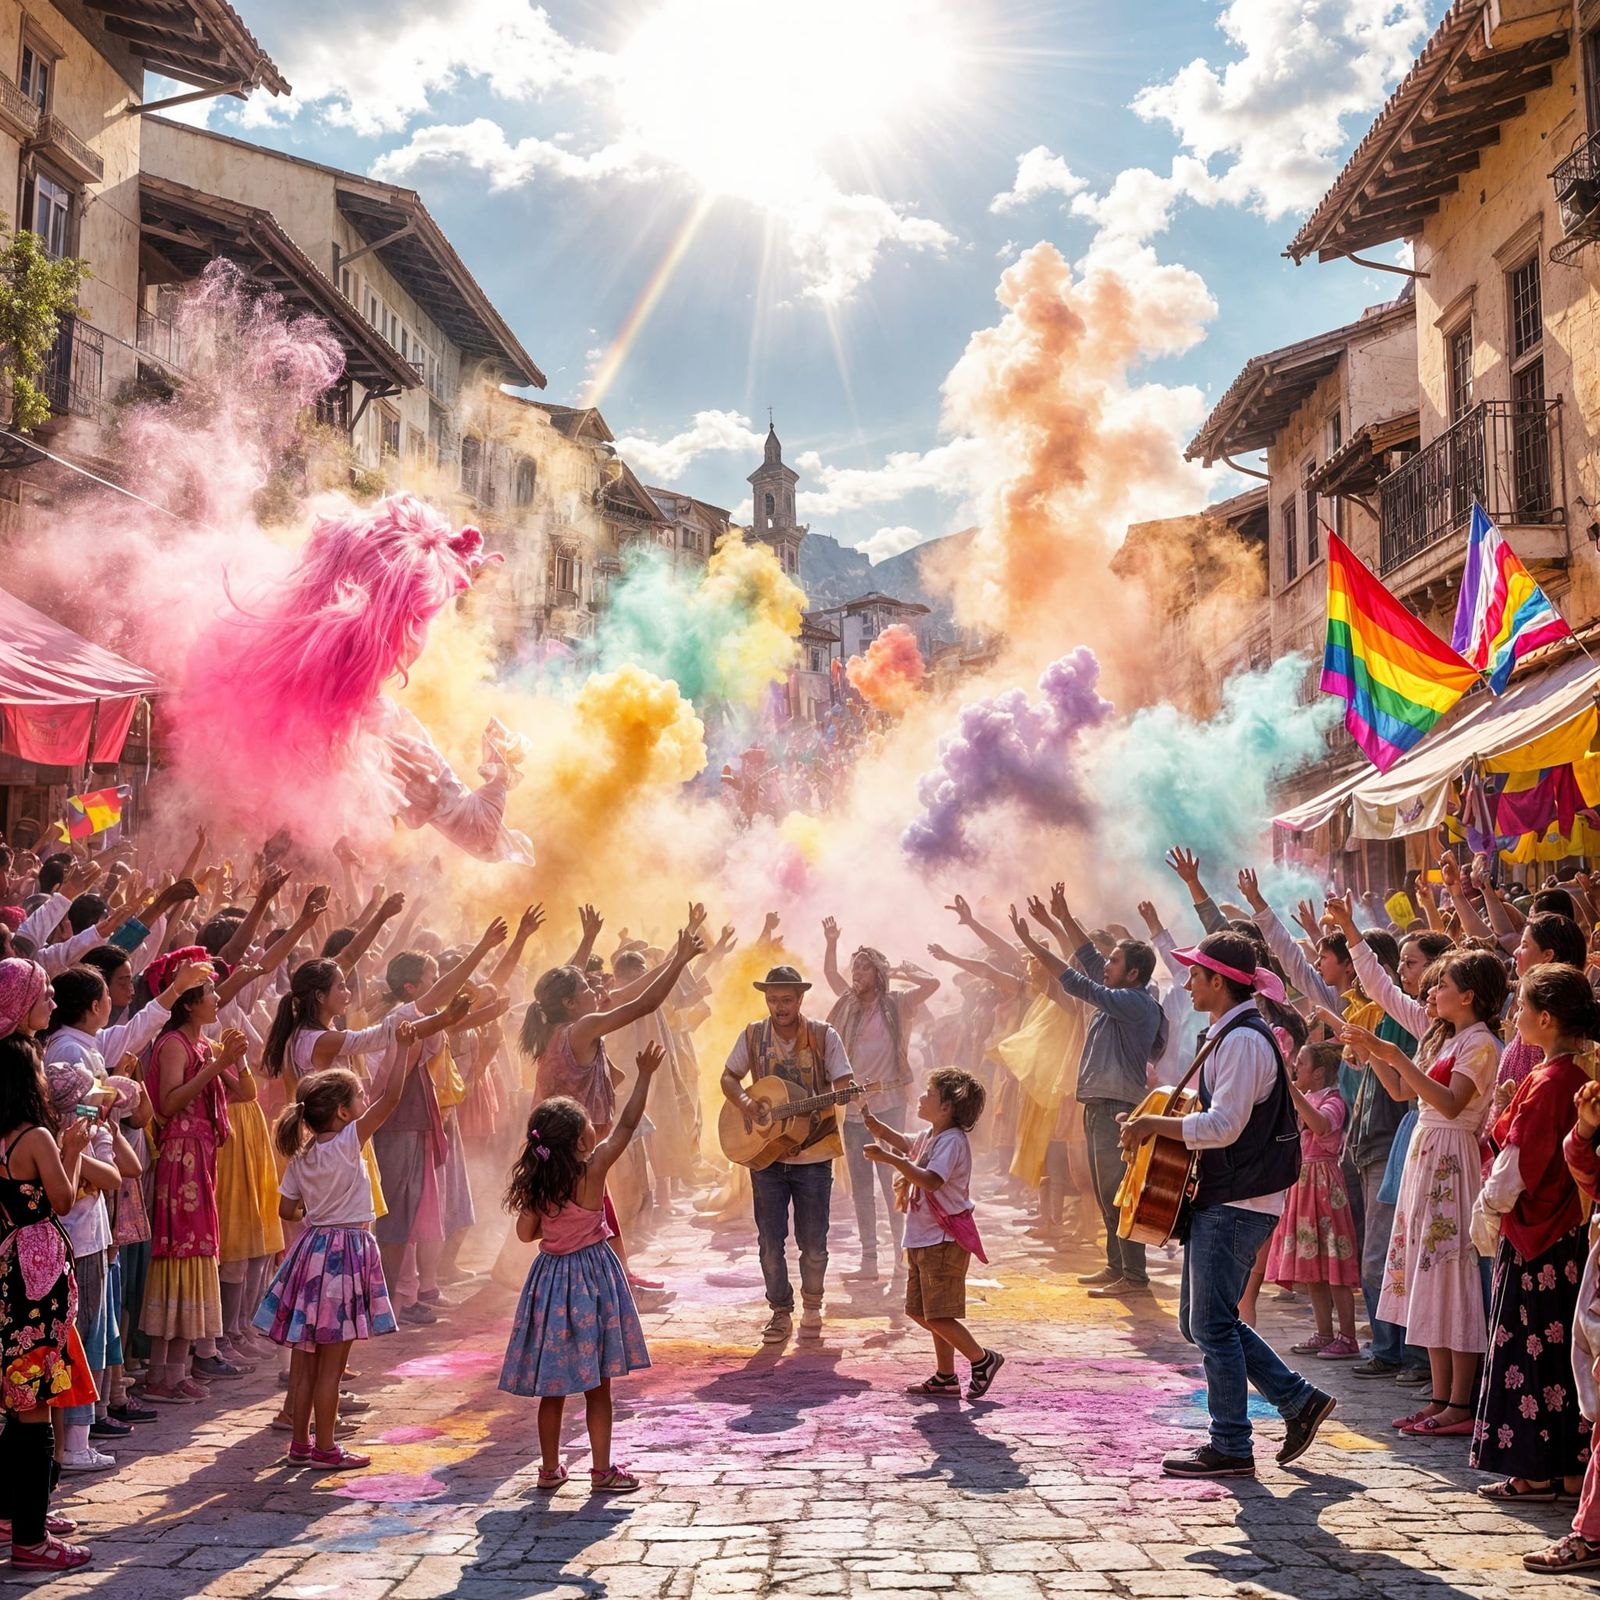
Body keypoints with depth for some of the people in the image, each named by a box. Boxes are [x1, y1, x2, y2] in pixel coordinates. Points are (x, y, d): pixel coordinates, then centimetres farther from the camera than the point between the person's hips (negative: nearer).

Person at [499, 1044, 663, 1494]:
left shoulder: (536, 1184, -5)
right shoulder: (592, 1171, -16)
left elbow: (526, 1233, 2)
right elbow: (625, 1125, -12)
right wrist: (644, 1075, -7)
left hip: (551, 1276, 4)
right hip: (592, 1276, -4)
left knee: (552, 1383, 13)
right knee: (597, 1385, 4)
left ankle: (550, 1468, 21)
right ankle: (603, 1471, 10)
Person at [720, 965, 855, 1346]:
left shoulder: (824, 1037, -4)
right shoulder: (753, 1036, 1)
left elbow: (844, 1084, -5)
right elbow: (728, 1078, 9)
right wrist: (745, 1103, -11)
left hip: (814, 1154, -1)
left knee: (813, 1243, 4)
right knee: (770, 1241, 3)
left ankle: (812, 1307, 26)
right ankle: (781, 1311, 19)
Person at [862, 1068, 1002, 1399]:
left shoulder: (952, 1141, -19)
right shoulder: (931, 1136, 12)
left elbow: (931, 1180, -34)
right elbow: (907, 1144, 34)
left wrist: (889, 1158, -36)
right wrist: (875, 1124, 22)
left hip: (945, 1241, -10)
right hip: (924, 1240, 10)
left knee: (938, 1315, -10)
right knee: (923, 1312, 14)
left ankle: (983, 1360, 5)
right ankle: (945, 1377, 23)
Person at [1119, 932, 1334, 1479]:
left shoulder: (1243, 1040, -18)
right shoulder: (1226, 1034, 15)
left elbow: (1224, 1126, -25)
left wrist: (1155, 1124, -18)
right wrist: (1161, 1122, 13)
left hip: (1238, 1203, -11)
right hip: (1220, 1198, 11)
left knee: (1212, 1324, -4)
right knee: (1199, 1321, 14)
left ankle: (1230, 1448, 6)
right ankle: (1299, 1401, 20)